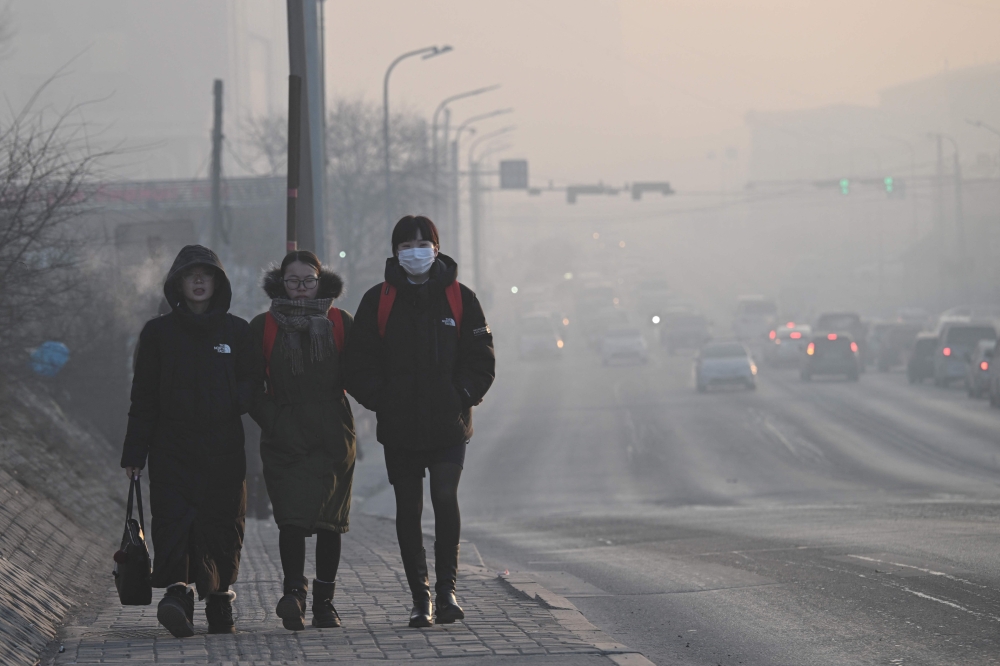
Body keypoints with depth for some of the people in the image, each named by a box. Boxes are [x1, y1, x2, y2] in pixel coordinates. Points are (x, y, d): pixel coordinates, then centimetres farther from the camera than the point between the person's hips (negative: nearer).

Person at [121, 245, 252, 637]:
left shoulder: (236, 332, 10)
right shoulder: (158, 332, 8)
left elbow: (250, 387, 11)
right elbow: (143, 397, 7)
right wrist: (134, 453, 2)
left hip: (223, 446, 1)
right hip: (173, 446, -1)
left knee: (222, 523, 2)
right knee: (173, 517, -16)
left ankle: (219, 598, 12)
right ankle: (177, 592, -29)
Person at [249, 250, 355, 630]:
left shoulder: (340, 324, 7)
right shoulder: (263, 327, 5)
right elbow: (251, 386, 5)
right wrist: (271, 420, -5)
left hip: (333, 438, 1)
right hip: (285, 438, -1)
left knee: (329, 521, 4)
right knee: (293, 518, -16)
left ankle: (324, 602, 13)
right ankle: (294, 593, -18)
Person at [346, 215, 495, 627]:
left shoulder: (459, 298, 5)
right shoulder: (379, 300, 5)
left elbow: (481, 358, 7)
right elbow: (360, 362, 5)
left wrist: (463, 397, -5)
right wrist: (380, 400, -6)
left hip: (449, 425, -1)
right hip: (399, 427, 1)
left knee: (445, 498, -15)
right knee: (408, 510, 4)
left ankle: (446, 587, -6)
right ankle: (420, 597, 12)